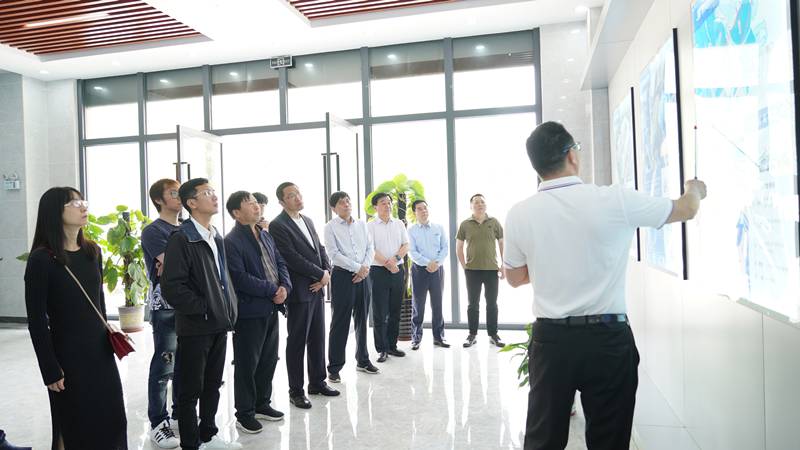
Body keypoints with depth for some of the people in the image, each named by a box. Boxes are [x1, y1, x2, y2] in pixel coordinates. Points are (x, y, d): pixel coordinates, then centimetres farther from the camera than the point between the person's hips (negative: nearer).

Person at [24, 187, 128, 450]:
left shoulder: (92, 251, 6)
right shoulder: (41, 260, -13)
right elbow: (37, 321, -12)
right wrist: (50, 371, -12)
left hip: (101, 351, 6)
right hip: (68, 356, -6)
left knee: (112, 421, 13)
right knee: (76, 429, 8)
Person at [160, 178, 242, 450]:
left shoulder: (216, 237, 12)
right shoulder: (181, 239, -15)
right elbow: (171, 286, -20)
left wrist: (228, 310, 11)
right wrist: (202, 308, -15)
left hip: (219, 325, 8)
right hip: (196, 327, -8)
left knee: (213, 384, 18)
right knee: (191, 389, 6)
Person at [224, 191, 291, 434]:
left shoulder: (266, 236, 12)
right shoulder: (232, 242, -14)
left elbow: (280, 263, 14)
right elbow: (240, 278, -21)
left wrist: (284, 287, -5)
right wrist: (272, 290, -17)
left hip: (271, 308, 8)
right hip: (249, 311, -8)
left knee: (269, 359, 17)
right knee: (247, 364, 5)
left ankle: (262, 404, 33)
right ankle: (244, 414, 19)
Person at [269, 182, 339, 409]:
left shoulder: (307, 221, 14)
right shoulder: (277, 226, -12)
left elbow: (320, 249, 15)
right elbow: (292, 259, -20)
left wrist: (327, 273, -3)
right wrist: (321, 274, -13)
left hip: (316, 289, 8)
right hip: (298, 292, -8)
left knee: (317, 338, 15)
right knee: (297, 342, 3)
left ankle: (317, 382, 29)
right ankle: (296, 391, 16)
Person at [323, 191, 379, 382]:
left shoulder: (361, 224, 11)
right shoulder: (330, 227, -3)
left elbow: (370, 248, 8)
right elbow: (334, 253, -11)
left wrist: (364, 267, -8)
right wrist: (357, 267, -13)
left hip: (363, 275, 5)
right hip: (342, 275, -5)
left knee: (361, 319, 13)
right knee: (340, 323, -1)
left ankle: (363, 360, 26)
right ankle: (334, 367, 8)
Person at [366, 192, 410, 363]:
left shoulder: (399, 224, 12)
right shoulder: (370, 226, -2)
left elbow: (406, 245, 6)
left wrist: (396, 259, -12)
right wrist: (388, 264, -15)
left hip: (398, 271, 4)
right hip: (378, 272, -4)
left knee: (395, 311, 10)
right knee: (379, 313, -1)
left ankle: (392, 345, 21)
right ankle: (382, 349, 8)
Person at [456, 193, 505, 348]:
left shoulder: (494, 222, 5)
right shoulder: (465, 224, 3)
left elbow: (502, 244, 7)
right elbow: (459, 247, 7)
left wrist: (503, 266, 0)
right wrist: (464, 267, 0)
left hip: (492, 269, 1)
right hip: (472, 270, 0)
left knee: (492, 304, 7)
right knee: (473, 304, 7)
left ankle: (493, 335, 17)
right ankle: (472, 334, 17)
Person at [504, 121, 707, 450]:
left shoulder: (519, 215, -4)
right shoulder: (614, 201, -9)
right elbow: (686, 210, 8)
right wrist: (695, 189, 31)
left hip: (549, 339, 2)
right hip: (607, 339, -1)